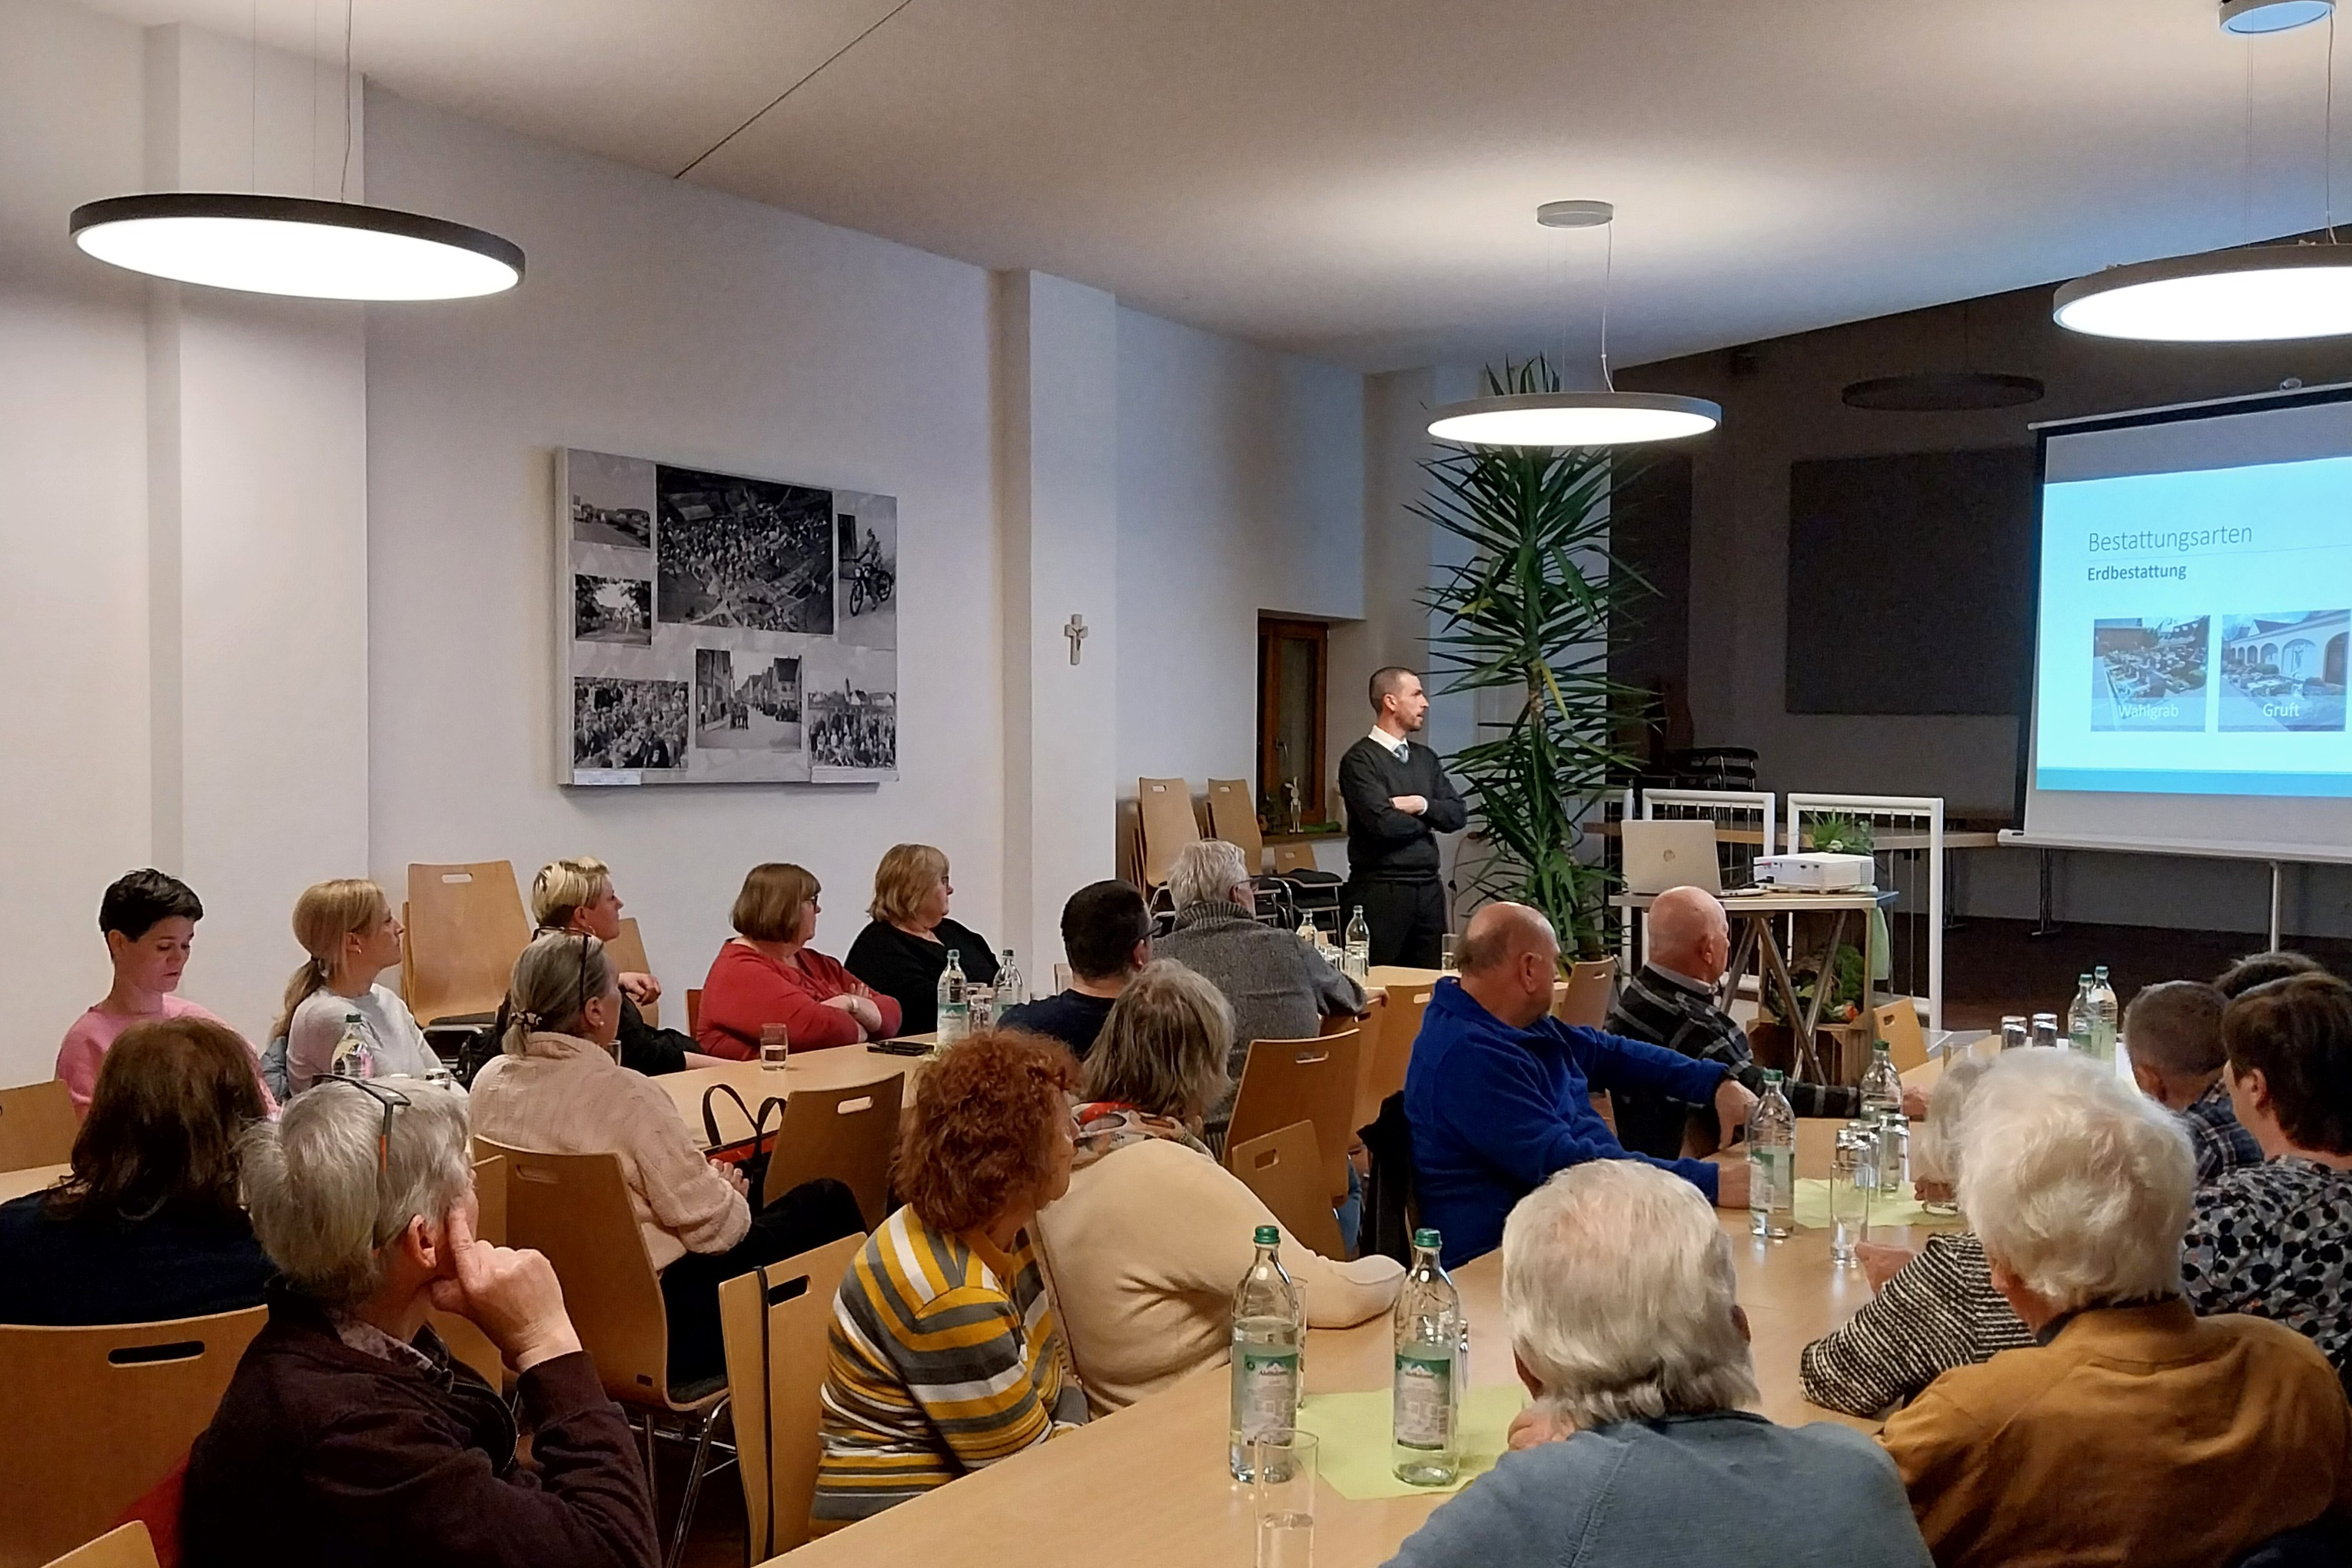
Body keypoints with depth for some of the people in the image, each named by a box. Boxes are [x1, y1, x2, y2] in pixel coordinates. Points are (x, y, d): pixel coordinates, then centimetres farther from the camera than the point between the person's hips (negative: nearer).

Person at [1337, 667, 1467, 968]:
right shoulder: (1360, 760, -8)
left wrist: (1422, 805, -10)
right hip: (1380, 892, -7)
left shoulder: (1426, 757, 16)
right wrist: (1430, 821, -1)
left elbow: (1458, 815, 9)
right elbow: (1383, 822, -19)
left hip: (1428, 890, 7)